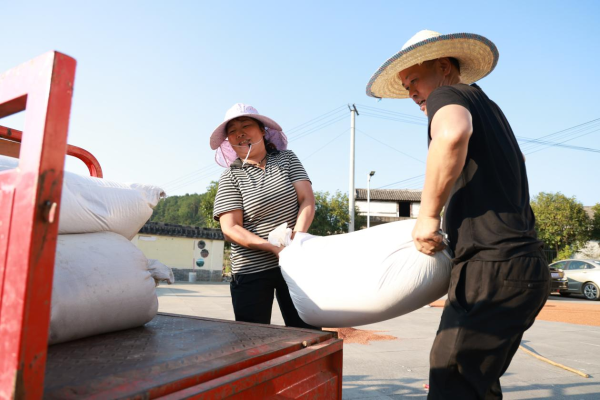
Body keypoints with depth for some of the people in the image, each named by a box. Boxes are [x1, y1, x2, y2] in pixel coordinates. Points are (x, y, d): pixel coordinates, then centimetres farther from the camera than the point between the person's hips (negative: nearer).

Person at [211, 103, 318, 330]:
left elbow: (307, 200, -3)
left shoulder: (286, 158, 7)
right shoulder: (231, 176, -1)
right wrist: (274, 248, -22)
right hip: (251, 271, -1)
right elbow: (230, 229, -11)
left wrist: (296, 237, -20)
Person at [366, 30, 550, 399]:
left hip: (493, 269, -10)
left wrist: (428, 214, -20)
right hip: (523, 265, 10)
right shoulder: (487, 107, 24)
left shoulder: (448, 95, -4)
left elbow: (453, 133, -31)